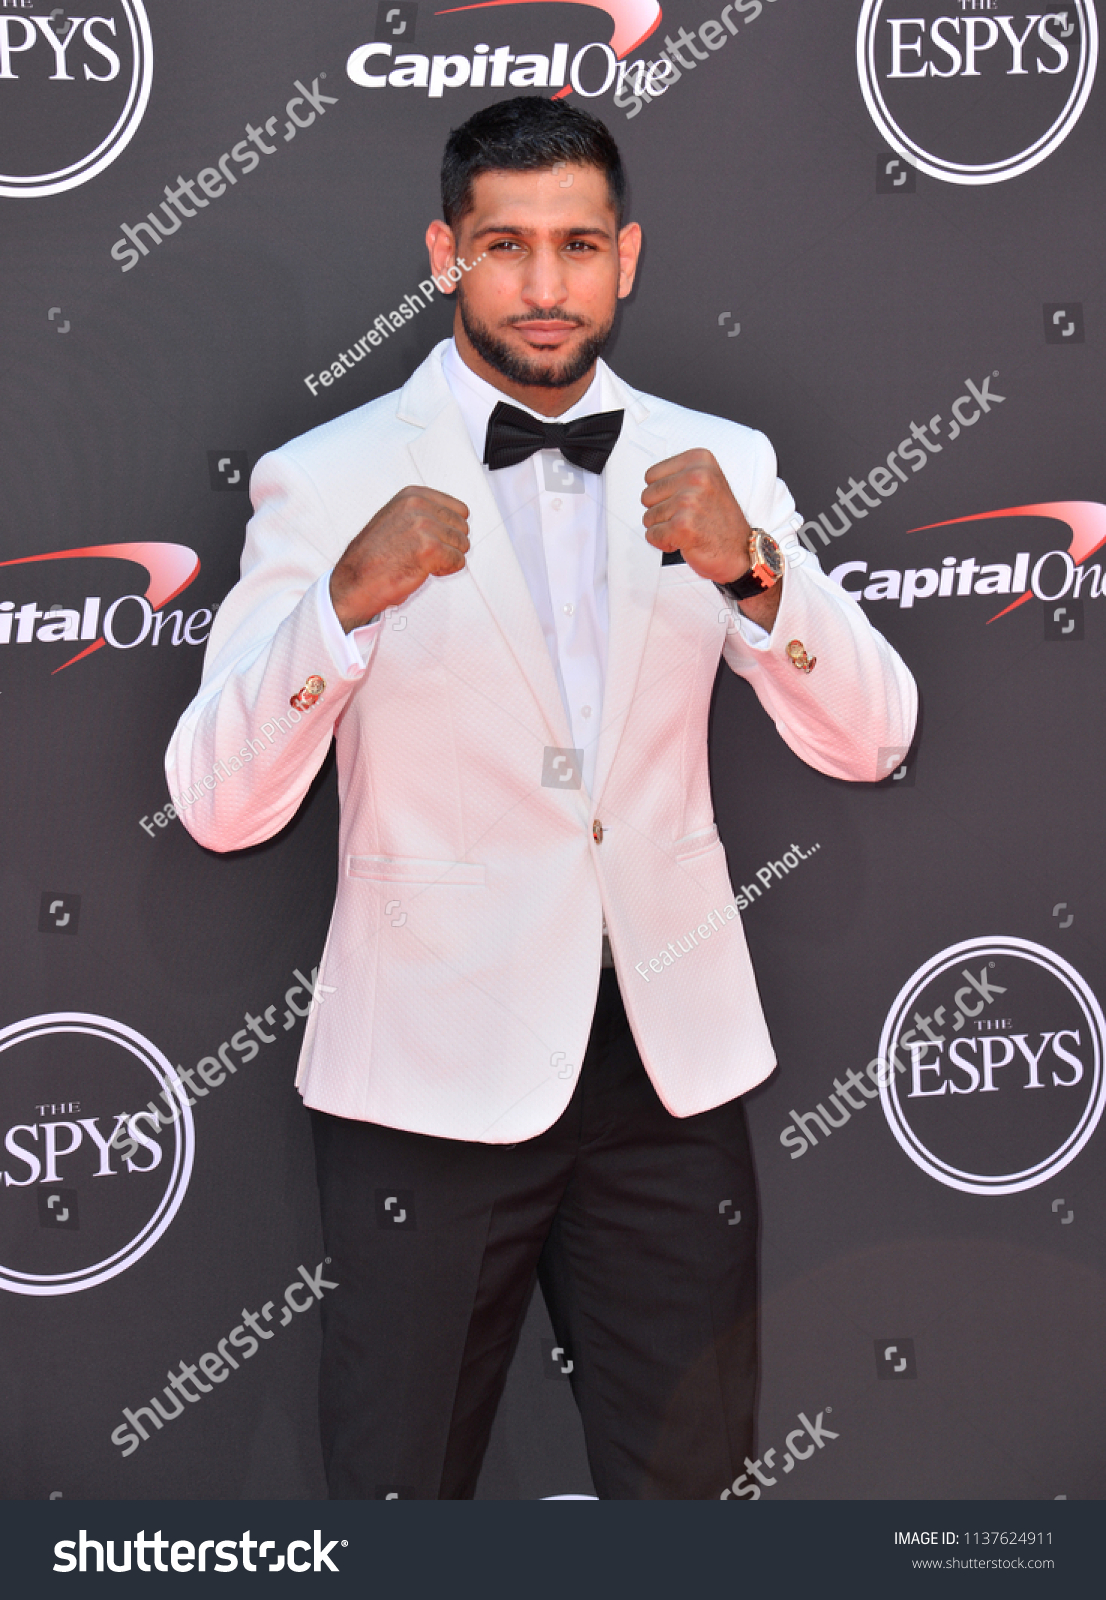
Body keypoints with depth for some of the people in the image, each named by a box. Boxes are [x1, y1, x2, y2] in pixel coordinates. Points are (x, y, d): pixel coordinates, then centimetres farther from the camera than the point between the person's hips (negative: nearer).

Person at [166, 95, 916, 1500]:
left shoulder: (718, 469, 5)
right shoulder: (327, 481, -5)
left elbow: (867, 740, -3)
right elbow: (217, 805, -13)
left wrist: (753, 569, -22)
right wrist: (349, 598, -30)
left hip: (670, 1061, 3)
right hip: (436, 1072, -3)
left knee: (686, 1467, 15)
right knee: (400, 1487, 7)